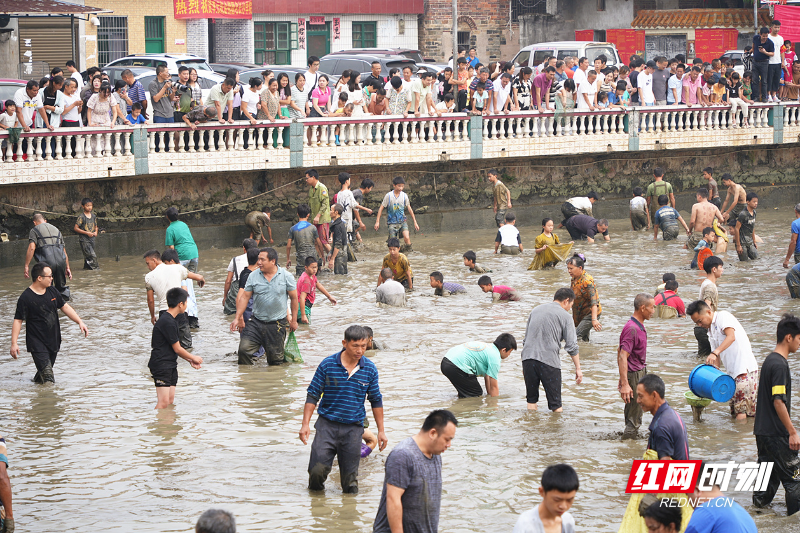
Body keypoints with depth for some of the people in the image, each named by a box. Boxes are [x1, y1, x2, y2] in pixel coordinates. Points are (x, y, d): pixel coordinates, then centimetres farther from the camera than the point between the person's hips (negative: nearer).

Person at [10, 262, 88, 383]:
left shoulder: (52, 291, 6)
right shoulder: (26, 298, -14)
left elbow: (65, 307, 17)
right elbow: (18, 321, -13)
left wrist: (80, 322, 9)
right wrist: (14, 343, -18)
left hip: (54, 340, 7)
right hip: (37, 344, -7)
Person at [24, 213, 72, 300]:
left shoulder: (34, 231, 11)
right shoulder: (56, 229, 27)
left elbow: (31, 248, -6)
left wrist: (26, 266, -7)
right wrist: (67, 268, 29)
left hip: (46, 263, -4)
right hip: (61, 262, 4)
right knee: (61, 287, 20)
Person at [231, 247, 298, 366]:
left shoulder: (286, 276, -4)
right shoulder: (253, 276, 1)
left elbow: (294, 298, 4)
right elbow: (244, 297, 5)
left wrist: (294, 320, 6)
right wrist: (238, 318, 0)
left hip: (277, 325, -2)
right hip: (256, 322, 2)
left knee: (275, 358, 5)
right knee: (244, 349, -10)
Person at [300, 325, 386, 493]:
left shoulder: (370, 369, 1)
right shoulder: (327, 365, -6)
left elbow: (376, 401, 11)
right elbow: (313, 395, 0)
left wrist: (381, 431, 12)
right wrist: (305, 424, -7)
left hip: (353, 428, 1)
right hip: (327, 425, -1)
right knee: (317, 470, -13)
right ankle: (316, 492, 18)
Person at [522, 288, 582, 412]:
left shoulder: (536, 310, 21)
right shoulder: (564, 316, 4)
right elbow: (572, 345, -2)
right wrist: (578, 368, 3)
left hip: (527, 357, 5)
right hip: (548, 360, -5)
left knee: (531, 401, 15)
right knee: (556, 405, 0)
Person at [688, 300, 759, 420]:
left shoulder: (723, 316, -4)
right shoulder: (711, 332, 22)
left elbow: (731, 337, -22)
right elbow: (717, 360, 22)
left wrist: (714, 353, -33)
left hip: (746, 370, -10)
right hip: (732, 373, 10)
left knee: (741, 415, -16)